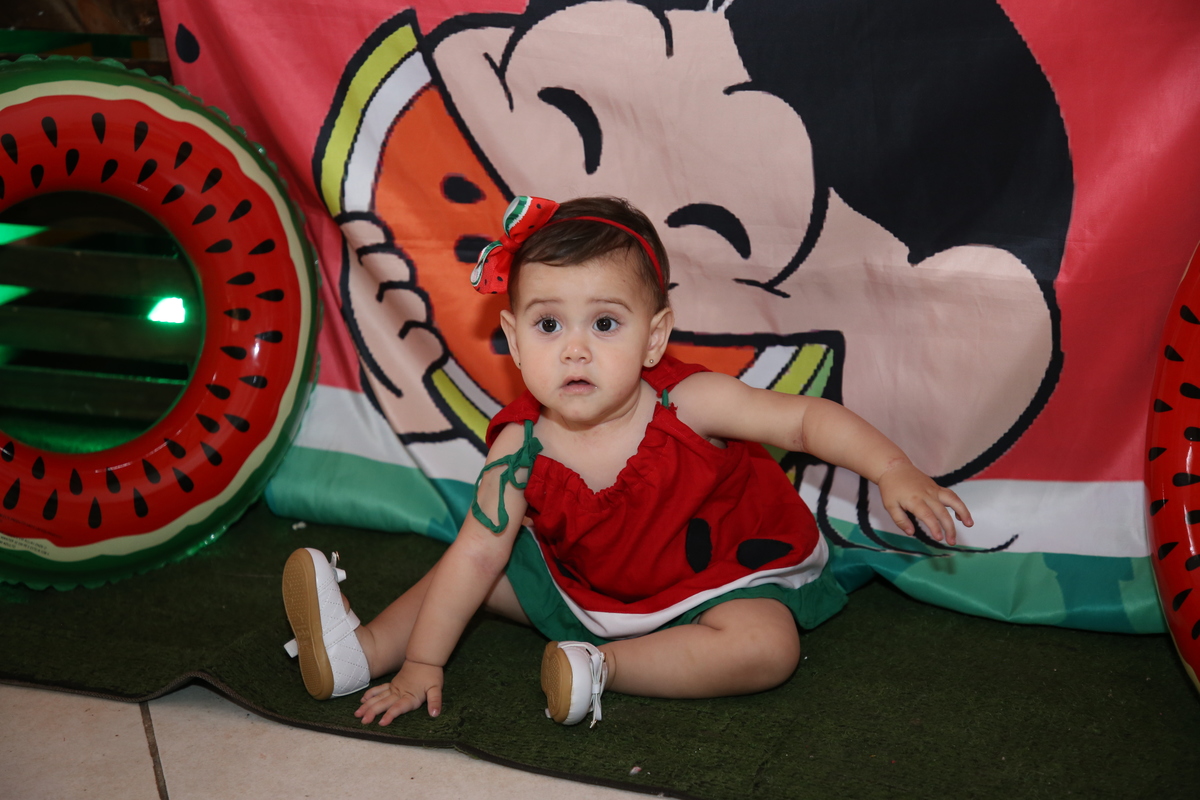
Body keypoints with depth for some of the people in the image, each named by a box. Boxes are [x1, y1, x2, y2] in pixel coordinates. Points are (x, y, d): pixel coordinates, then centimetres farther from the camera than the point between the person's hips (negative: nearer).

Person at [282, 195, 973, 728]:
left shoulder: (687, 403, -28)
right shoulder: (522, 449, -20)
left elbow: (806, 418, -21)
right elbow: (476, 554, -15)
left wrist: (894, 471, -35)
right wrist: (422, 663, -15)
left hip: (716, 580, -3)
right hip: (589, 585, 3)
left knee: (768, 647, -30)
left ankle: (603, 665, -25)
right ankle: (368, 648, 10)